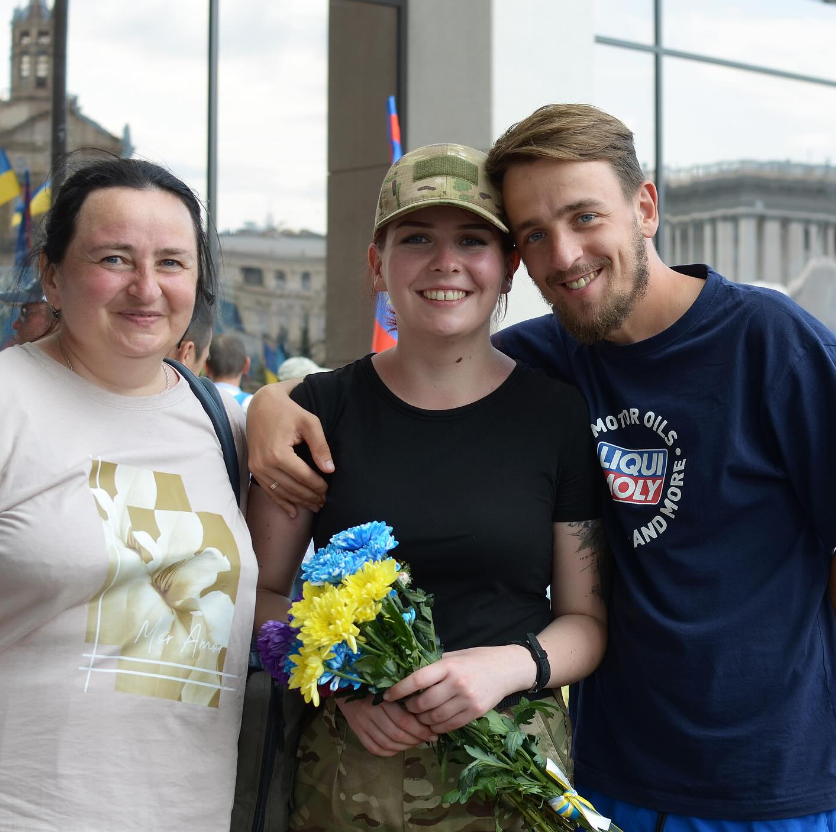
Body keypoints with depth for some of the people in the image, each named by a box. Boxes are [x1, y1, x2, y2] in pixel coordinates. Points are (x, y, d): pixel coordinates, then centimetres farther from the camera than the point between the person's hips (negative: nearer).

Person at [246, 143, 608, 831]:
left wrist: (511, 666, -17)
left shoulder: (560, 416, -2)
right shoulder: (322, 411, -1)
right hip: (350, 771, 0)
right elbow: (262, 592, 3)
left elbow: (587, 619, 2)